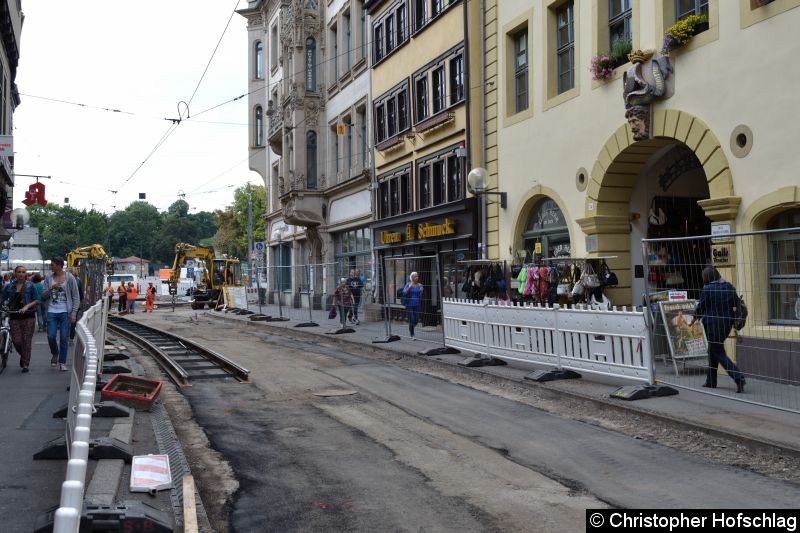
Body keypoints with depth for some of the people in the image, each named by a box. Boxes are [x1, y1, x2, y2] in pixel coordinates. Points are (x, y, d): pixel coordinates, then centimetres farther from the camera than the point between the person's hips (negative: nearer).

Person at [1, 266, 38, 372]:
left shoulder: (30, 285, 0)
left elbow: (36, 300, -1)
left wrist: (27, 307, -15)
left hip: (28, 316, -2)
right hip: (14, 317, 2)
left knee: (26, 341, -2)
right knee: (16, 341, -2)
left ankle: (25, 364, 7)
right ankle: (23, 356, 29)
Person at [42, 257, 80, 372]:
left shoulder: (70, 278, -3)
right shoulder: (48, 278, 5)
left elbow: (76, 297, 0)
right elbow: (43, 295, 7)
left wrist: (74, 313, -7)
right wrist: (51, 288, -12)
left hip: (65, 312, -2)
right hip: (52, 312, 2)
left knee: (64, 338, -1)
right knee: (51, 336, -3)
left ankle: (62, 362, 9)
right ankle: (55, 354, 27)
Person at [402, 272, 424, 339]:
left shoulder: (420, 285, 6)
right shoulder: (408, 284, -2)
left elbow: (421, 296, 11)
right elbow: (404, 293, -13)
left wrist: (421, 291, -9)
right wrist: (410, 287, -21)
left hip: (417, 305, 4)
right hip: (409, 305, -3)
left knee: (416, 320, 5)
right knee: (411, 320, -7)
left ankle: (410, 328, 36)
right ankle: (412, 335, 5)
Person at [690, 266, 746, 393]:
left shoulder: (707, 289, -13)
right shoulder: (729, 287, 2)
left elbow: (700, 307, -5)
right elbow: (737, 303, 6)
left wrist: (694, 320, 11)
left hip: (712, 324, -7)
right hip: (727, 323, 7)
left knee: (719, 353, 2)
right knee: (713, 350, 19)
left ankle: (738, 377, -15)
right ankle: (711, 381, 25)